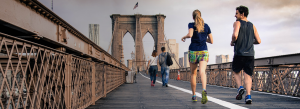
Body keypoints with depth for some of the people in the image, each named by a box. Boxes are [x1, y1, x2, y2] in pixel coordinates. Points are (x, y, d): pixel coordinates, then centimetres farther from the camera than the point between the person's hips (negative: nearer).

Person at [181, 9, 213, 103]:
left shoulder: (191, 25, 0)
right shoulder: (206, 26, 10)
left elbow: (190, 35, -20)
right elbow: (211, 41, 12)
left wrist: (184, 37, 0)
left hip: (193, 52, -1)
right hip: (204, 52, 1)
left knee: (193, 74, 15)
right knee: (202, 72, -16)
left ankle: (194, 95, 23)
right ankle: (204, 90, -44)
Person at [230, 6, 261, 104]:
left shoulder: (237, 23, -1)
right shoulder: (252, 26, 14)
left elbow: (235, 35, -20)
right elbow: (258, 41, 10)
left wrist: (232, 42, 0)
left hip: (239, 54, -3)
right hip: (250, 54, 4)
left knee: (236, 71, 18)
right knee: (248, 75, 6)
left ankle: (240, 88, -3)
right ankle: (248, 95, -8)